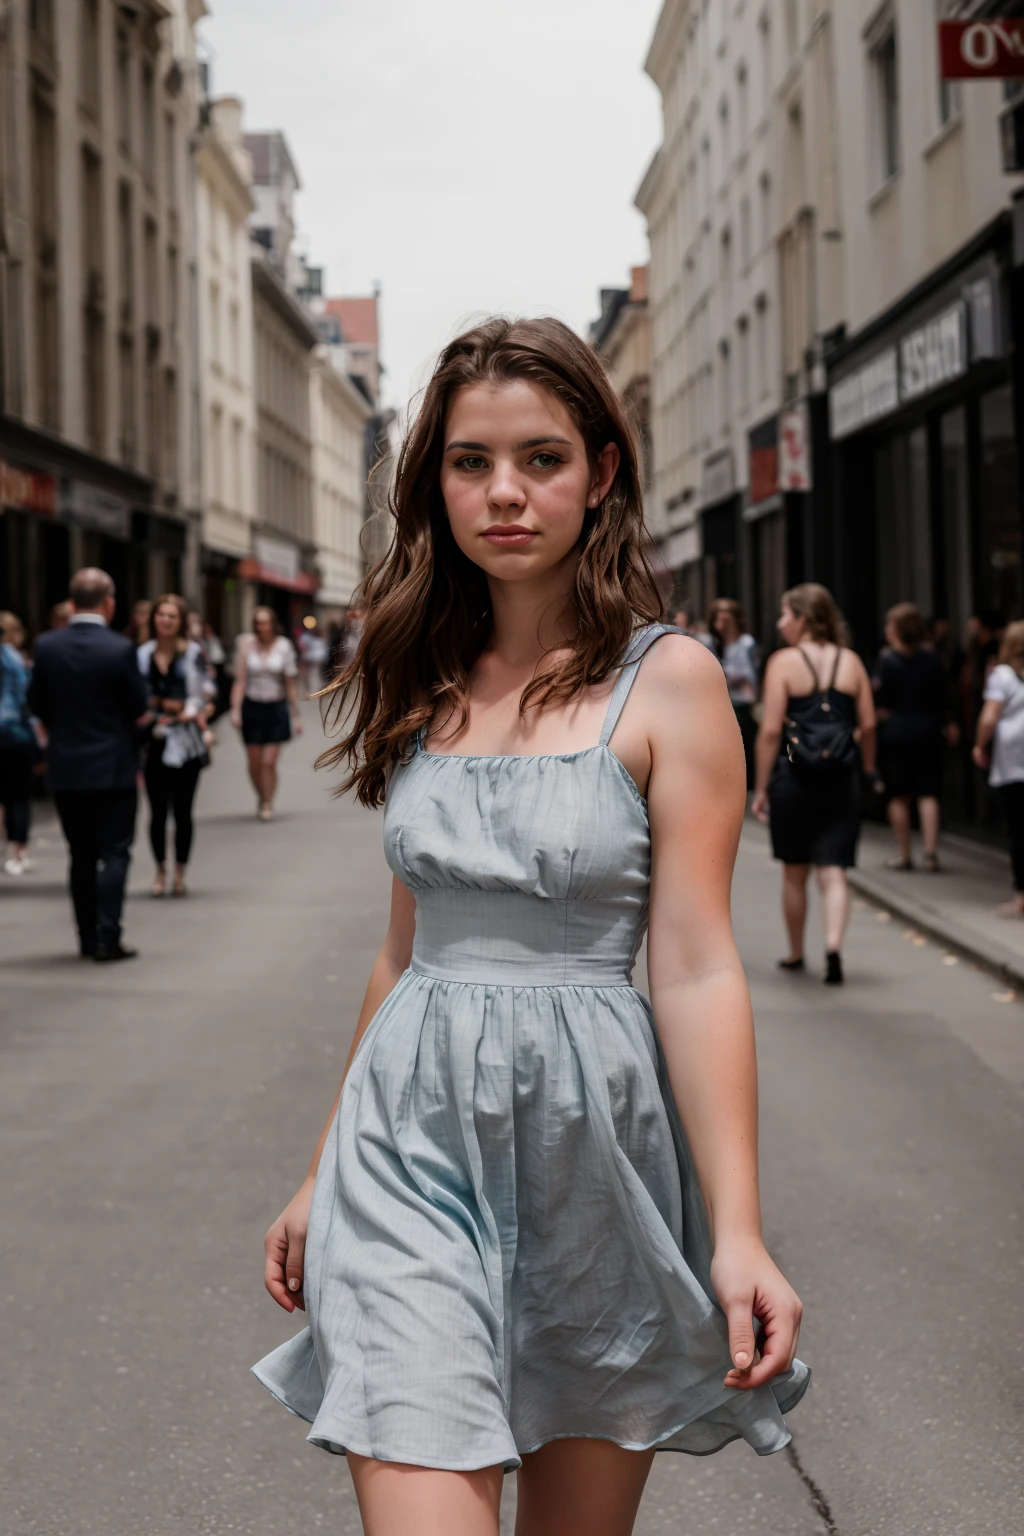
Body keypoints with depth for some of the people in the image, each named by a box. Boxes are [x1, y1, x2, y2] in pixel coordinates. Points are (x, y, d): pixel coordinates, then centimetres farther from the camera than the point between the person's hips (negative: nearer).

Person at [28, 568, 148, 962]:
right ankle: (108, 938, -4)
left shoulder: (47, 646, -4)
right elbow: (139, 708, -7)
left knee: (81, 856, 12)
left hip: (66, 766, 3)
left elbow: (37, 705, 2)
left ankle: (88, 937, 15)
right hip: (114, 766, -3)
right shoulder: (120, 649, -14)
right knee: (114, 853, 3)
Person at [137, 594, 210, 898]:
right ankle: (160, 870, 18)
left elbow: (201, 694, -3)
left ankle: (180, 873, 15)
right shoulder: (143, 655, 4)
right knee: (158, 811, 4)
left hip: (184, 742, -1)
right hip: (153, 740, 2)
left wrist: (192, 711, -20)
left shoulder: (193, 653, -2)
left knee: (183, 810, 4)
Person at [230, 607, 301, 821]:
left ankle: (268, 803, 7)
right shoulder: (247, 645, -2)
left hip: (276, 708, -1)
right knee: (255, 761, 4)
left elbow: (291, 684, 4)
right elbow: (240, 681, -1)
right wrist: (235, 709, -10)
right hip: (252, 707, 1)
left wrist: (295, 715, 4)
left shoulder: (284, 646, -1)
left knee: (269, 761, -8)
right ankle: (261, 796, 29)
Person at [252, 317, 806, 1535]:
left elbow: (695, 968, -10)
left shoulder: (668, 681, -5)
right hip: (414, 1137, 3)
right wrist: (324, 1172, 18)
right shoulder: (426, 685, 8)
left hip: (591, 1133, -2)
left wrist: (736, 1234, -17)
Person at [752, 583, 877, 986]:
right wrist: (868, 770, 18)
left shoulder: (783, 662, -6)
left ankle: (796, 953, 27)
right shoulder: (850, 662, 3)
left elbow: (771, 730, -9)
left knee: (794, 873, 14)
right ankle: (833, 946, -19)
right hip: (841, 781, 2)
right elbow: (868, 725, 3)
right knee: (833, 872, 1)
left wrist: (761, 788, -4)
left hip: (793, 778, -2)